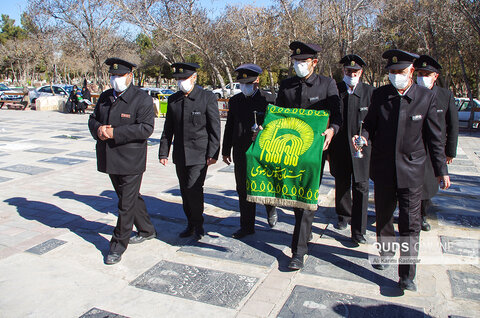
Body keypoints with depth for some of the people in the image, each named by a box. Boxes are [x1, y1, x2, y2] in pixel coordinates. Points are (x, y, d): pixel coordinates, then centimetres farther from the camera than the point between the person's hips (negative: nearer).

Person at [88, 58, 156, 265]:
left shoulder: (142, 99, -11)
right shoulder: (105, 97, 12)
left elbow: (146, 128, -20)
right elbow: (93, 119, 16)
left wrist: (114, 133, -24)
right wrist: (98, 129, -9)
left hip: (130, 161, -7)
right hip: (110, 160, 7)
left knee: (127, 204, 1)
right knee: (131, 198, 19)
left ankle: (119, 244, 15)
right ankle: (147, 230, 37)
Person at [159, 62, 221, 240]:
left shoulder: (207, 97, -4)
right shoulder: (173, 100, 9)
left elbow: (214, 128, -5)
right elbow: (168, 129, 14)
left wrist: (213, 153, -10)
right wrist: (163, 152, 9)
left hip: (199, 154, -5)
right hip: (180, 155, 5)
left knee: (194, 189, -11)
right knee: (185, 191, 11)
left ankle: (198, 225, 10)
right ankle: (191, 224, 27)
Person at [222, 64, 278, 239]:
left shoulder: (268, 100, -4)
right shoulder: (235, 101, 10)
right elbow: (229, 127, 14)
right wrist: (226, 151, 14)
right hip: (241, 154, 4)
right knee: (244, 191, 9)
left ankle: (271, 209, 36)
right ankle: (247, 226, 23)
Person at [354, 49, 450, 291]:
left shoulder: (426, 97, -5)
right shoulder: (379, 94, -1)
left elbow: (434, 137, 0)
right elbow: (370, 124, 8)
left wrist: (441, 170, 1)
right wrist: (363, 137, -16)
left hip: (411, 170, -2)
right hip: (382, 168, 3)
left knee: (410, 223, -3)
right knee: (383, 216, 18)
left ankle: (406, 275, 6)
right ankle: (385, 252, 42)